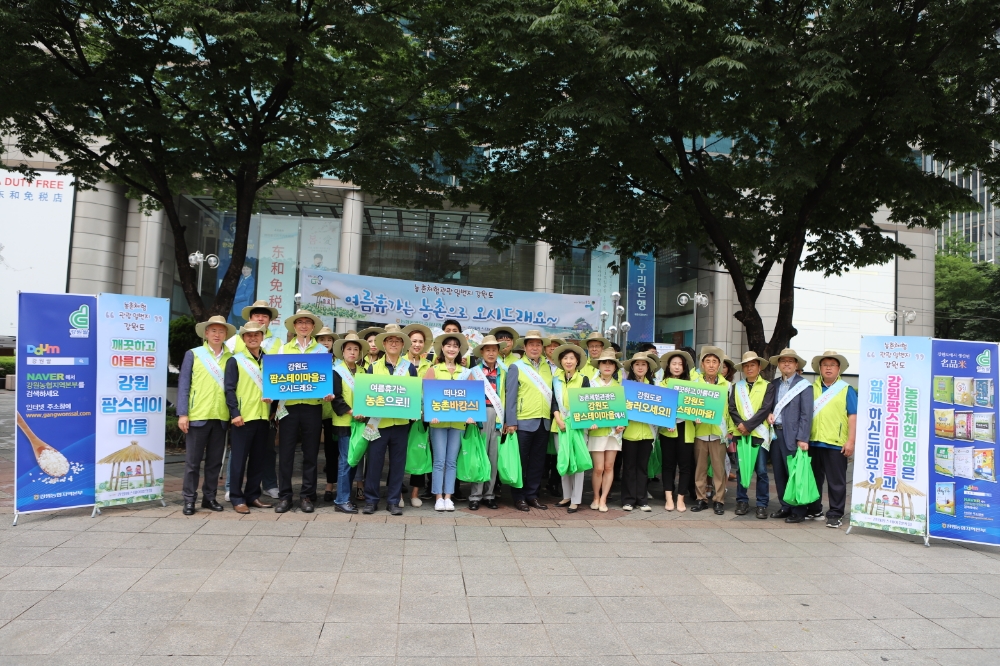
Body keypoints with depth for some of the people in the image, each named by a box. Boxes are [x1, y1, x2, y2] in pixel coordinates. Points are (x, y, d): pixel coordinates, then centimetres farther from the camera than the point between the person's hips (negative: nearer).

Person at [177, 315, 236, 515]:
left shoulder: (230, 358, 7)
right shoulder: (193, 354, 3)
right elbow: (183, 385, 0)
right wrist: (182, 414, -7)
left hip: (221, 417, 2)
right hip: (197, 416, -2)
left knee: (215, 461, 10)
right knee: (193, 461, 4)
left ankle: (209, 497, 20)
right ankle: (189, 500, 13)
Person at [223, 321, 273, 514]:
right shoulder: (235, 360, 1)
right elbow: (229, 389, -5)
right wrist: (235, 413, -13)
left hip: (263, 417, 4)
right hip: (243, 417, -4)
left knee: (258, 459, 9)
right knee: (239, 459, 1)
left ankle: (253, 495, 19)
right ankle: (237, 498, 8)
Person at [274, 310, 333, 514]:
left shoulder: (322, 350, 9)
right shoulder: (284, 349, 12)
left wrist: (329, 394, -14)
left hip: (312, 407, 0)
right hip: (288, 406, 1)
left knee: (310, 453, 5)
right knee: (285, 453, 2)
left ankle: (307, 496, 14)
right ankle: (284, 496, 12)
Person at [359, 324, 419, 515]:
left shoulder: (410, 367, 6)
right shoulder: (374, 367, 8)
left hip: (401, 421, 0)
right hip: (378, 421, 0)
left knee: (398, 462, 6)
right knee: (374, 460, 2)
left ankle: (394, 501, 16)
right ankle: (371, 500, 14)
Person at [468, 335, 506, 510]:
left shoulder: (503, 372, 13)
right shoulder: (475, 371, 6)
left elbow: (506, 395, 12)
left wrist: (506, 417, 3)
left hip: (498, 416, 2)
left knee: (494, 455, 5)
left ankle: (489, 494, 13)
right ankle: (475, 496, 3)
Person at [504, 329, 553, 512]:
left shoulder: (548, 367, 11)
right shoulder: (516, 367, -2)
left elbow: (551, 392, 14)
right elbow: (510, 396, -6)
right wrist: (510, 422, -12)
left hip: (544, 422, 4)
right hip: (523, 422, -4)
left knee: (538, 461, 10)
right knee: (521, 461, 4)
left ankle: (532, 495, 21)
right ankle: (519, 497, 14)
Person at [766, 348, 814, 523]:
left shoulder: (803, 385, -4)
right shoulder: (774, 384, 14)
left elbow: (806, 414, -8)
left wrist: (802, 439, -14)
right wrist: (769, 414, -3)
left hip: (792, 435, -6)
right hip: (776, 433, 6)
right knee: (779, 473, 10)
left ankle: (798, 511, 8)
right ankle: (785, 507, 21)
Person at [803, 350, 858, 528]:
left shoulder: (847, 390, 3)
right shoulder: (812, 388, 11)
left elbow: (853, 417, -2)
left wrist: (850, 441, -9)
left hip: (836, 444, -4)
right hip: (813, 442, 4)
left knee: (836, 482, 1)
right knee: (813, 479, 13)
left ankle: (835, 514, 10)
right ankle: (814, 510, 25)